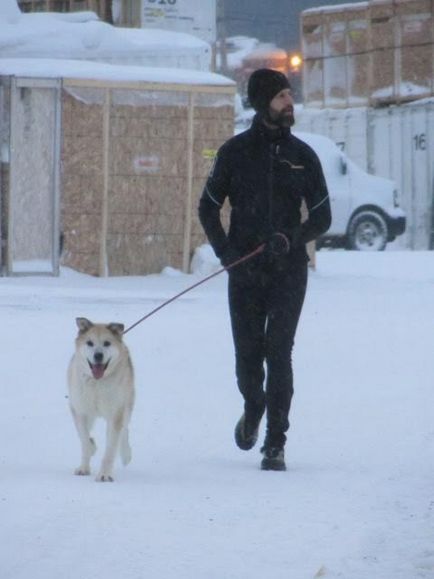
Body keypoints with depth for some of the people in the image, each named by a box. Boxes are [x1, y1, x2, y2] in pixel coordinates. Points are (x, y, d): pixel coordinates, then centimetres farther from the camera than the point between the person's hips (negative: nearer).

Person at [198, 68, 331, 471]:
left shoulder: (302, 156, 6)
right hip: (245, 272, 0)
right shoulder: (235, 152, 3)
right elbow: (208, 208, 7)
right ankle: (253, 409, 36)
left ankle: (275, 444, -6)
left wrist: (290, 239, -12)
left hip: (289, 271, 0)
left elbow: (322, 217, 7)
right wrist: (224, 251, -7)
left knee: (279, 354, -9)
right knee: (248, 354, 3)